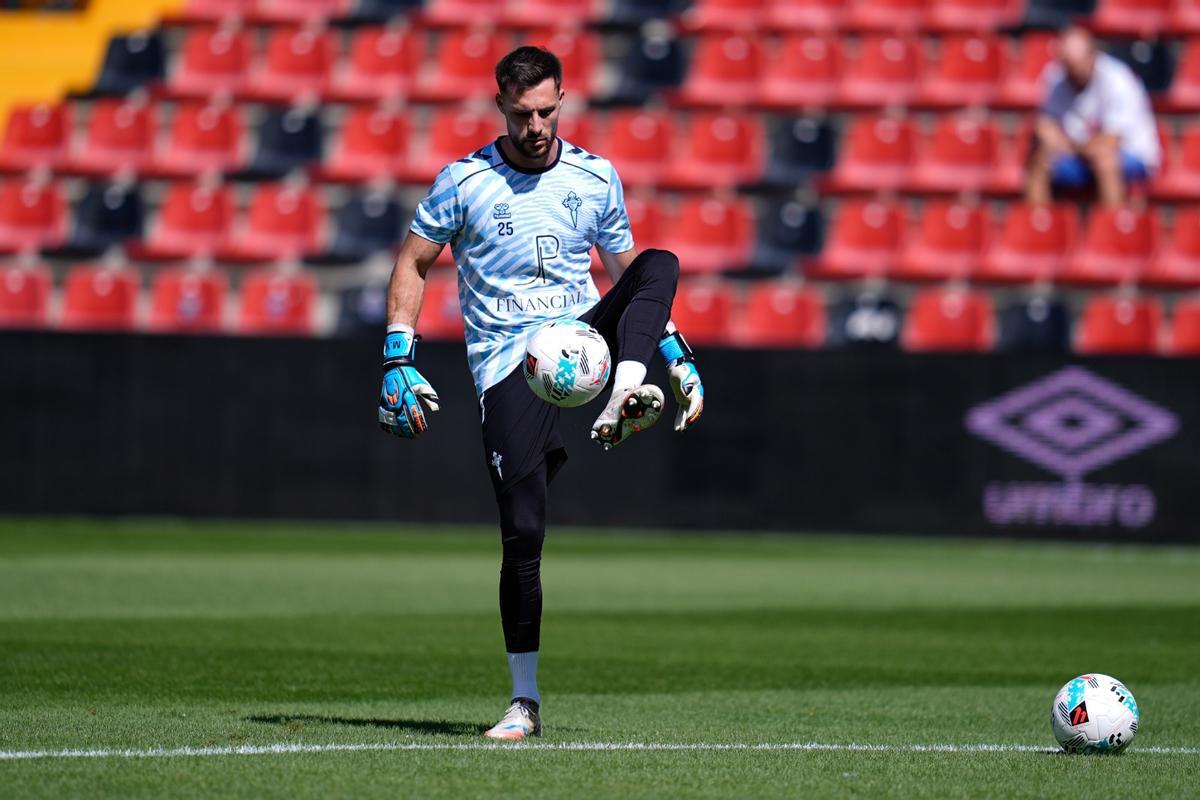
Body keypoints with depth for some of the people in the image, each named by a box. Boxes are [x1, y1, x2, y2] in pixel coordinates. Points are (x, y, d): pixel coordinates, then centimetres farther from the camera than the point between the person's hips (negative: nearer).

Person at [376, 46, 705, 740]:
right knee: (523, 531, -12)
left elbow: (630, 274, 19)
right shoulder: (464, 181, 0)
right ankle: (525, 702, -3)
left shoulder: (595, 177, 7)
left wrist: (677, 354, 11)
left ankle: (624, 403, -45)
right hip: (508, 368, -2)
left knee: (661, 264, -24)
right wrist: (400, 359, -3)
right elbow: (412, 264, 7)